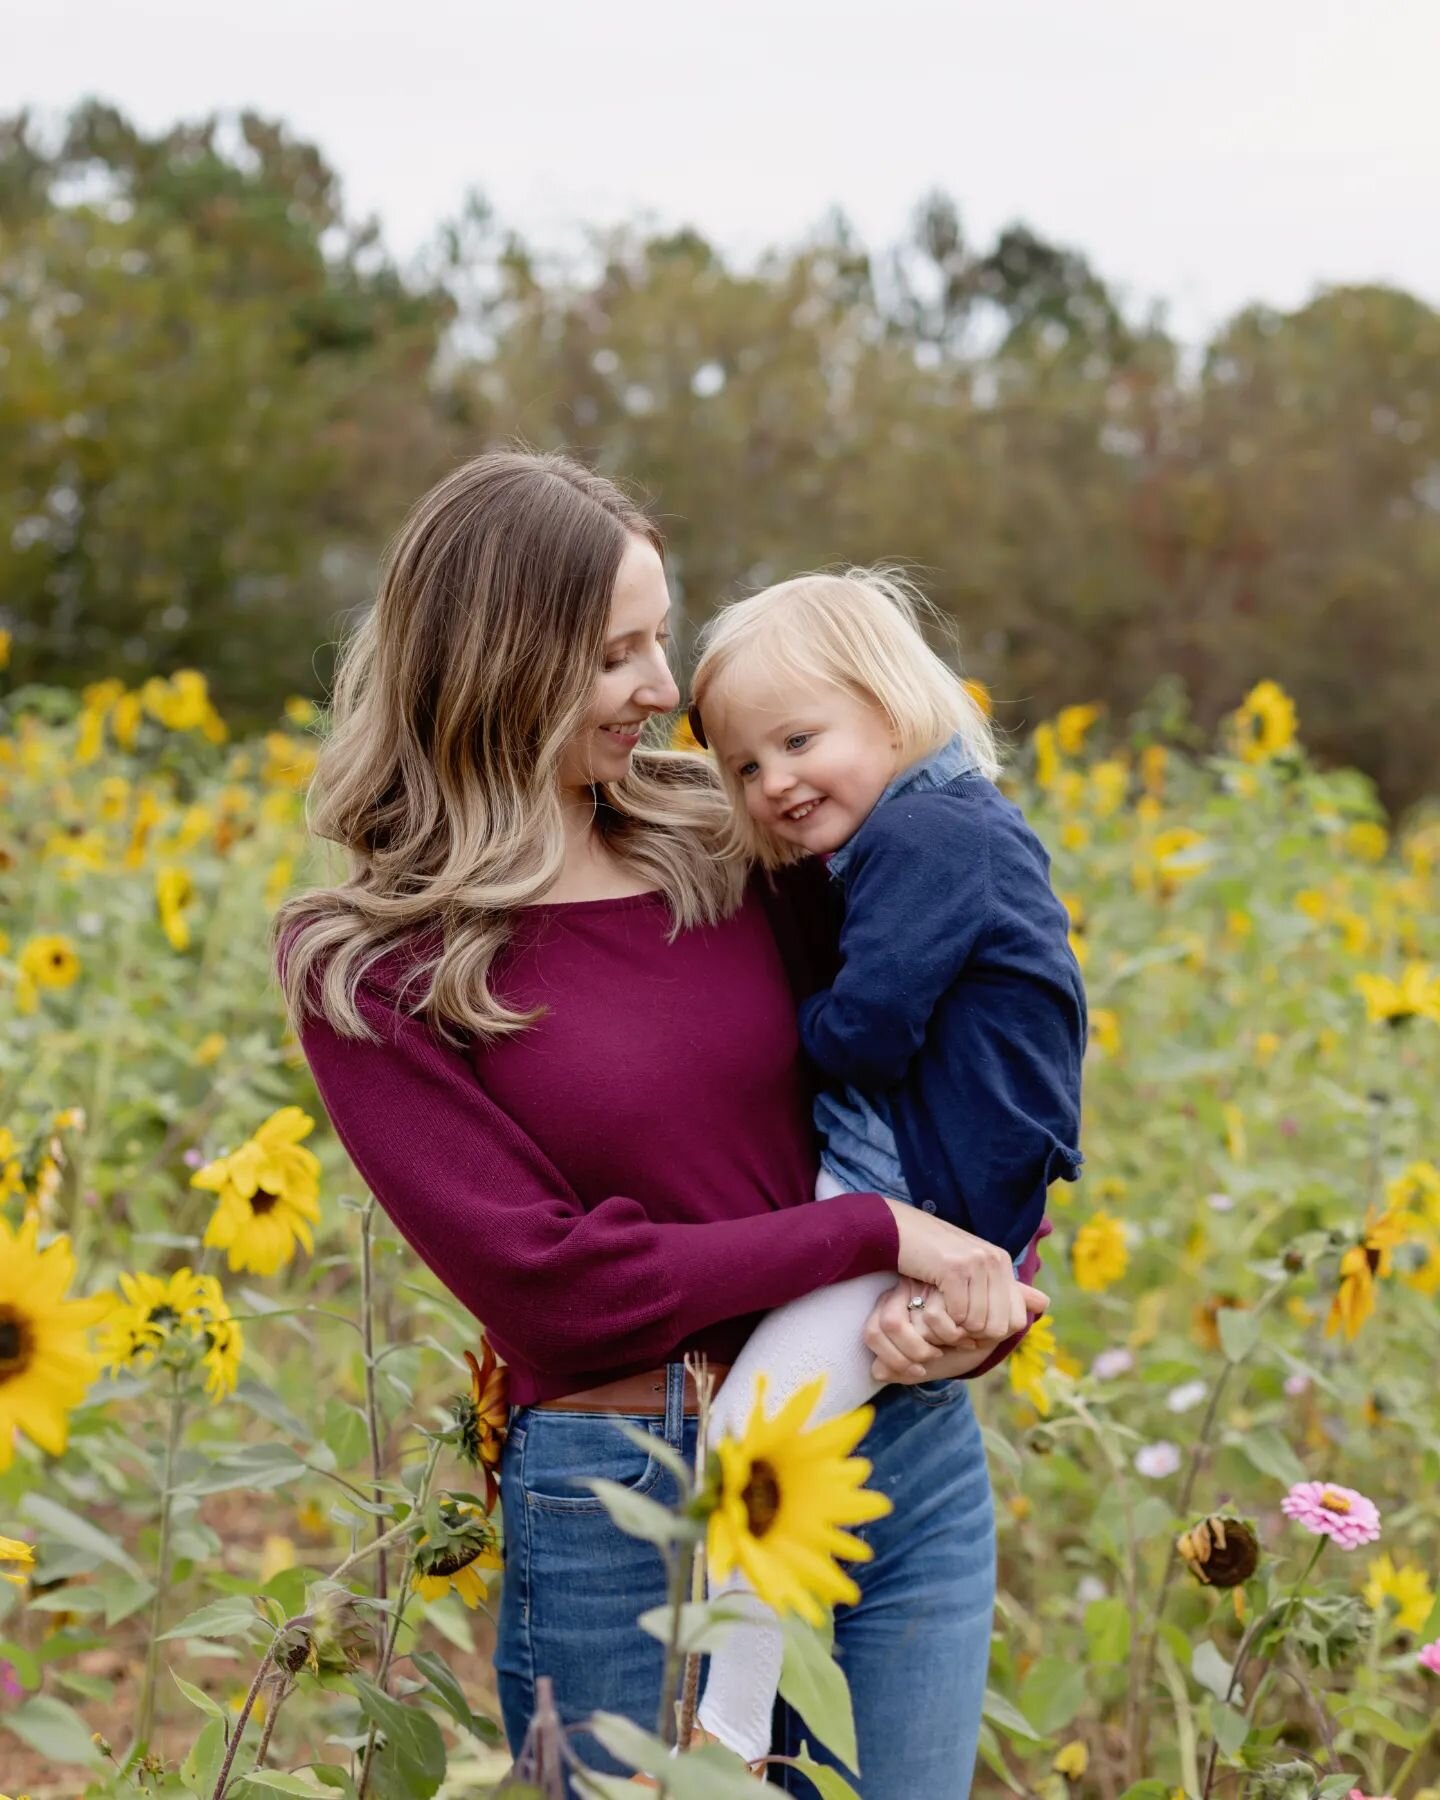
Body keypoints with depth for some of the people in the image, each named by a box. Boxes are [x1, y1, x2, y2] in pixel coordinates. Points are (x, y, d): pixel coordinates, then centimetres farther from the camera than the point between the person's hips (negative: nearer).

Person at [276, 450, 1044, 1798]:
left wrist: (973, 1291, -13)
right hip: (621, 1511, -3)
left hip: (905, 1462, 3)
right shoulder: (366, 968, -7)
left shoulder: (731, 843, 2)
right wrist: (876, 1235, -15)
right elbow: (553, 1282, -14)